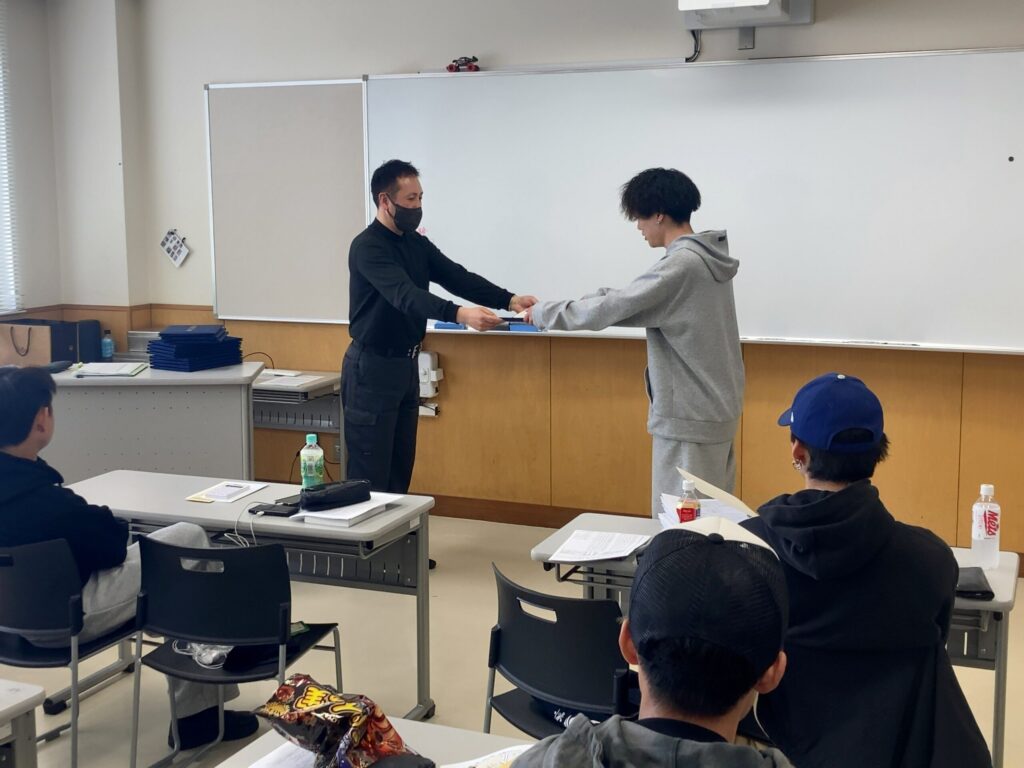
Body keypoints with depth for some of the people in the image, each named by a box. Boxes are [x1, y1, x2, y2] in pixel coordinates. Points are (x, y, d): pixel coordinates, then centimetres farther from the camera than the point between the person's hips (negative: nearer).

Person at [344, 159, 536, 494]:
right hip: (372, 369, -9)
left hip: (406, 366, 9)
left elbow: (458, 278, 0)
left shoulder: (417, 243, 9)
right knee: (370, 476, -4)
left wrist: (509, 300, -17)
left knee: (401, 471, 12)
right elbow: (406, 295, -33)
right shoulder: (367, 247, -18)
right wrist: (460, 314, -48)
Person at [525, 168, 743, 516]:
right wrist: (600, 297, 8)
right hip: (716, 409, 9)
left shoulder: (682, 264, -20)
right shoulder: (707, 258, 9)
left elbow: (609, 311, -19)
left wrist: (543, 312, -8)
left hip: (689, 416, -9)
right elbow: (637, 300, 17)